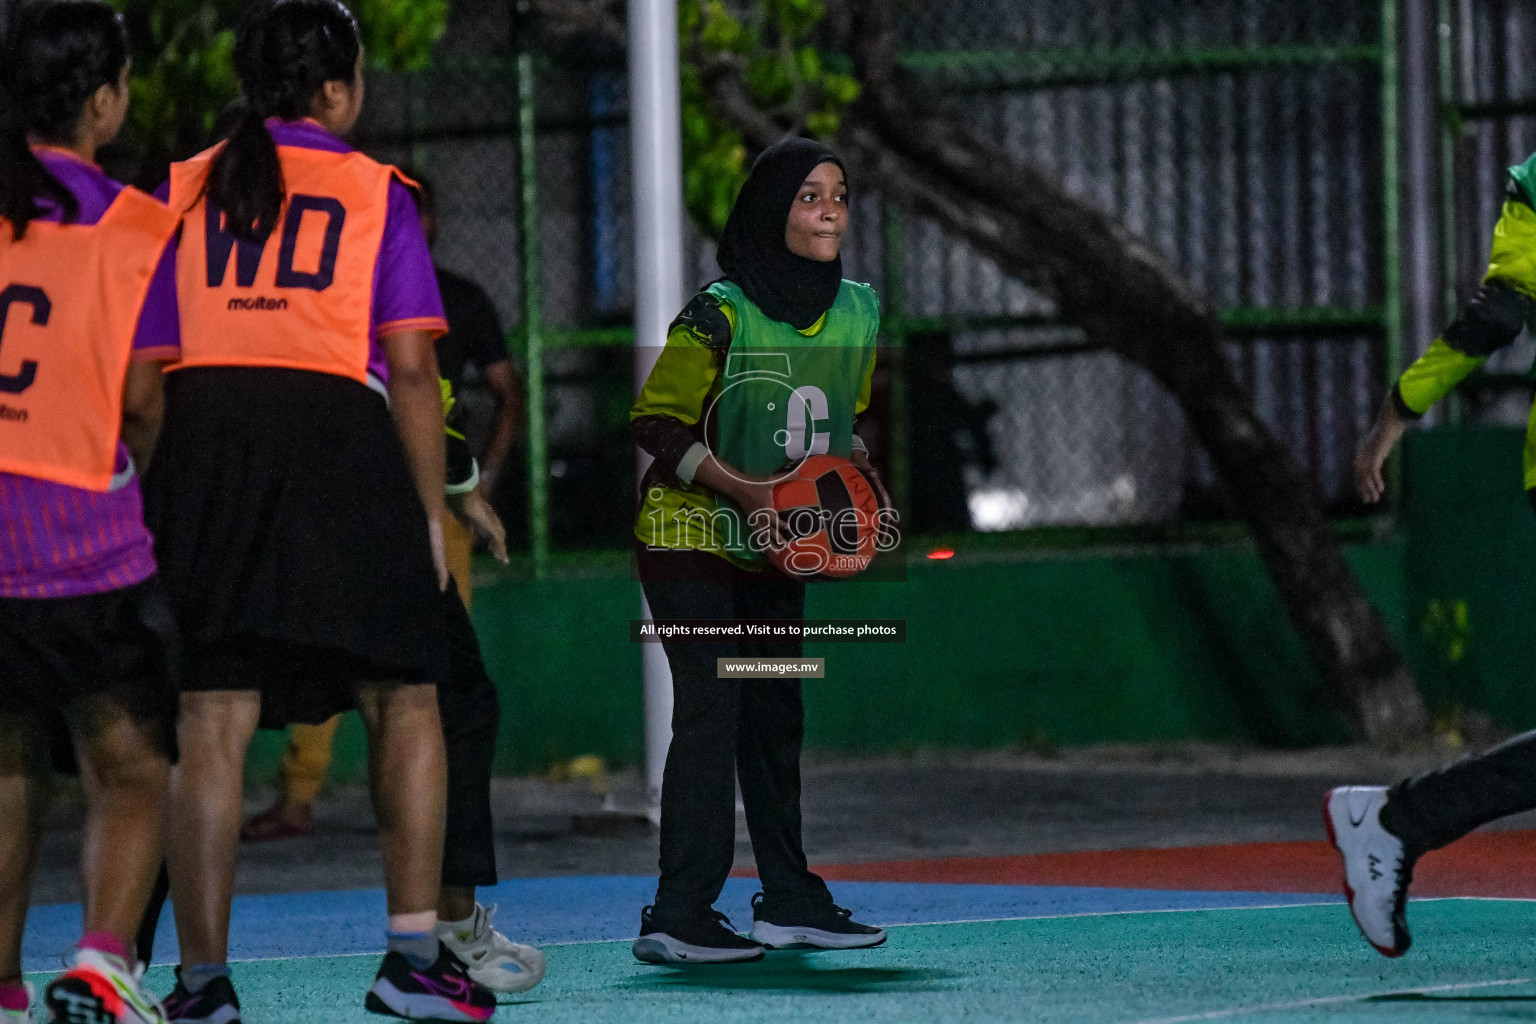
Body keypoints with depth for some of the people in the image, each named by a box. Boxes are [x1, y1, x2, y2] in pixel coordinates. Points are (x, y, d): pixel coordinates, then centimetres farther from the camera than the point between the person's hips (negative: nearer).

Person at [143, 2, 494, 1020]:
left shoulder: (183, 192, 13)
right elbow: (411, 367, 0)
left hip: (202, 437, 2)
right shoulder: (375, 192, 7)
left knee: (210, 720, 0)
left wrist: (154, 494, 12)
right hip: (338, 434, -2)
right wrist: (432, 514, 4)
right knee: (404, 703, 10)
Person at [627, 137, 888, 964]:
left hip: (775, 550, 7)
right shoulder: (720, 316, -19)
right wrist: (745, 489, -24)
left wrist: (851, 465, -3)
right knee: (712, 710, -14)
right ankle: (678, 917, -14)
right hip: (691, 536, -7)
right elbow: (656, 423, -16)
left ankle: (788, 898, 19)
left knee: (775, 714, 11)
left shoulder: (858, 312, 3)